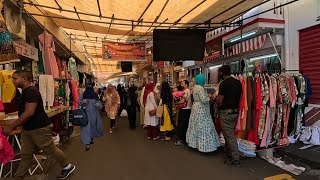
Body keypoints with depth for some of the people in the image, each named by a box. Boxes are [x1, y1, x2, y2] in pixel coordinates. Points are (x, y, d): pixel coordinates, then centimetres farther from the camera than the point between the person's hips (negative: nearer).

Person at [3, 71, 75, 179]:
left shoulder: (31, 92, -20)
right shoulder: (25, 92, 12)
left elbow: (29, 112, -28)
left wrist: (11, 127, -23)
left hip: (39, 128, -9)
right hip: (27, 129, 9)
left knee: (51, 150, 4)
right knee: (26, 155, 15)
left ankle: (67, 167, 22)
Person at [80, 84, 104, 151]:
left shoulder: (95, 95, -1)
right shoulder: (83, 95, -2)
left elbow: (100, 105, 1)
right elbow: (79, 103, 2)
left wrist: (98, 105, -23)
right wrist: (83, 102, -18)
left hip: (94, 114, 2)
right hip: (85, 114, -2)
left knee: (93, 127, 14)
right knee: (86, 128, -6)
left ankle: (91, 138, 38)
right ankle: (87, 144, -3)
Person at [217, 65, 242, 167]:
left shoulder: (223, 84, -16)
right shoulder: (238, 83, 7)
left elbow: (220, 101, -16)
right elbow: (240, 98, 12)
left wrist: (218, 107, 4)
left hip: (226, 112, -8)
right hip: (236, 111, 8)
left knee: (229, 135, -1)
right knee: (229, 133, 20)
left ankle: (236, 159, 4)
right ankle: (228, 153, 33)